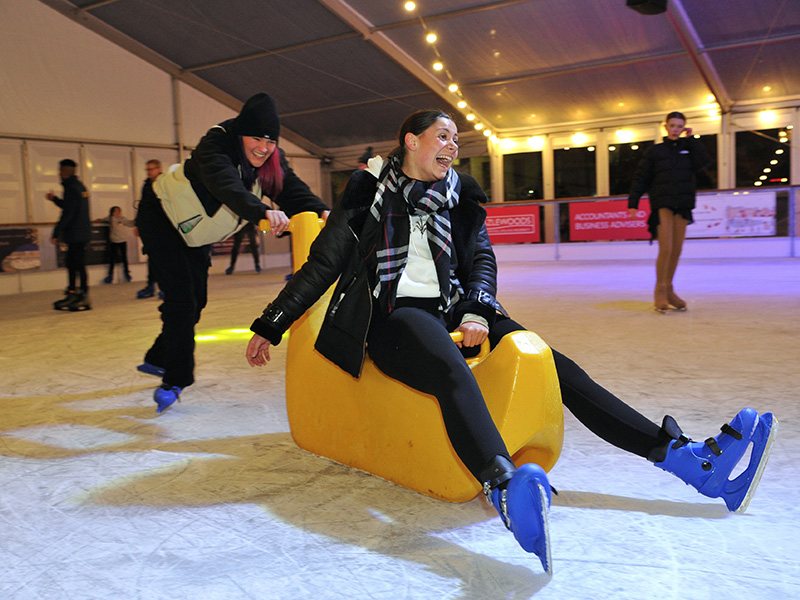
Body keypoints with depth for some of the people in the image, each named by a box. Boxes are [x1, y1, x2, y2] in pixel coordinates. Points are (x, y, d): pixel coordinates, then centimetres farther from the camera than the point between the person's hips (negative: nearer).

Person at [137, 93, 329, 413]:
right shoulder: (215, 144, -34)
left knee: (196, 298, 14)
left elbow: (290, 187, -26)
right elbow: (226, 185, -53)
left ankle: (158, 359, 34)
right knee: (181, 297, -15)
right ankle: (174, 379, -5)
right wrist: (262, 212, -70)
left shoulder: (269, 157, -13)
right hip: (162, 220, -8)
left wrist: (321, 210, -45)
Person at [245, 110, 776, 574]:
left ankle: (686, 457, -21)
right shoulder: (368, 195, 8)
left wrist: (476, 312, -8)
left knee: (550, 362, -14)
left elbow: (481, 259, 13)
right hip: (392, 313, -4)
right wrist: (271, 326, 11)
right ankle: (507, 489, -66)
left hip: (449, 310, 5)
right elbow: (321, 267, 11)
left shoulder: (460, 196, 19)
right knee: (453, 372, -38)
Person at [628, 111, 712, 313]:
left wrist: (692, 139, -2)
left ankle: (669, 290, 17)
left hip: (683, 206, 3)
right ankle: (660, 291, -2)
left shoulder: (688, 148, 12)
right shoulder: (654, 151, 5)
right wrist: (633, 202, -7)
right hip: (662, 205, -3)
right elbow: (641, 178, 1)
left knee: (676, 251, 6)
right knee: (666, 249, -13)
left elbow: (703, 162, -6)